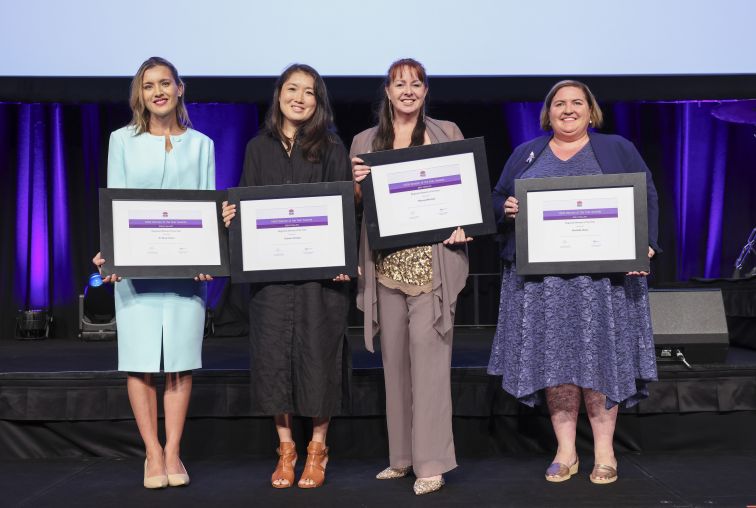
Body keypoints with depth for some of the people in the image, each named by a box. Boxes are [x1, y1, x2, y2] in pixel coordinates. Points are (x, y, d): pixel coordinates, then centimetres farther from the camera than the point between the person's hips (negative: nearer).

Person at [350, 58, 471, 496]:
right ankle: (402, 456, 20)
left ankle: (431, 463, -2)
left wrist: (464, 226, -10)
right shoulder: (365, 142, 12)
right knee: (394, 358, 8)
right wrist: (357, 183, -8)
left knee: (428, 354, -9)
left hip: (433, 263, -3)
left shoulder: (447, 133, 7)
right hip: (387, 264, 3)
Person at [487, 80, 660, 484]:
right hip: (540, 276, 2)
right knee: (552, 358, 1)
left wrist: (644, 246, -10)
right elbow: (498, 200, 16)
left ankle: (604, 452, 9)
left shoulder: (618, 150, 11)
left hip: (601, 273, -1)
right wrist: (507, 209, -8)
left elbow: (646, 200, 5)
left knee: (599, 357, -3)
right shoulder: (525, 154, 17)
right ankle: (565, 451, 12)